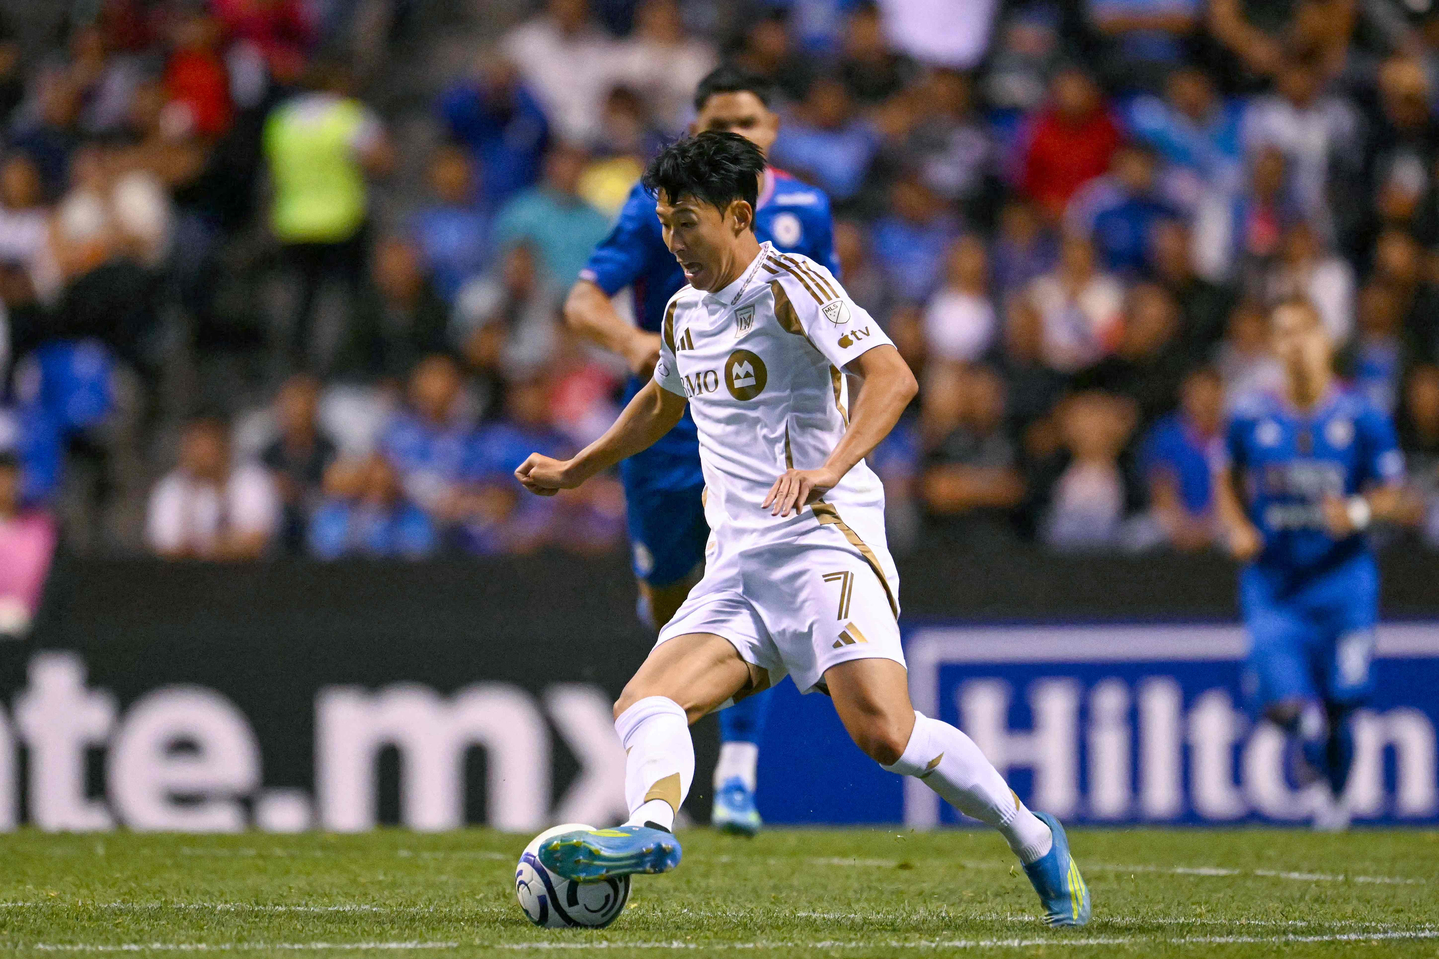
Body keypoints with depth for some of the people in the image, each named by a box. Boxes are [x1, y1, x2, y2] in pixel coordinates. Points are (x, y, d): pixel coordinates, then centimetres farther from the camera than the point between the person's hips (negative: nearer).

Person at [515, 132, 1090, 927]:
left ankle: (1035, 842, -6)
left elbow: (892, 377, -19)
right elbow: (662, 402, 40)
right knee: (645, 703, -16)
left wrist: (828, 470, -33)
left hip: (824, 541, -8)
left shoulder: (791, 286, -7)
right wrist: (573, 472, 47)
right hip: (736, 563, 8)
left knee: (883, 732, -23)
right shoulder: (685, 312, 18)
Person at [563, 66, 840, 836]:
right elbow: (582, 302, -14)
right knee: (667, 606, 11)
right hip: (669, 426, -1)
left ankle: (737, 772, -14)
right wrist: (632, 341, -34)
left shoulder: (805, 210, 3)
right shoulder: (660, 207, -7)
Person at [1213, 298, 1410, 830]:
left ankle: (1335, 799, 27)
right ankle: (1314, 766, 23)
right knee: (1283, 702, -14)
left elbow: (1392, 495, 3)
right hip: (1272, 584, 0)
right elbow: (1226, 481, 16)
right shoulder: (1250, 419, 0)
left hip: (1343, 581, 0)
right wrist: (1237, 528, -2)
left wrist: (1358, 512, -18)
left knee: (1339, 706, -2)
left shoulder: (1363, 419, -3)